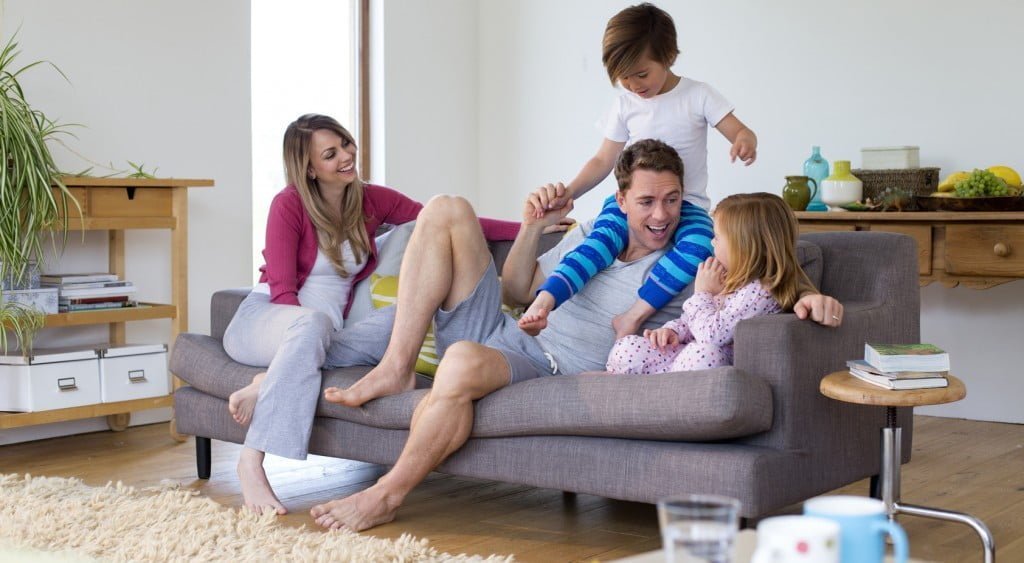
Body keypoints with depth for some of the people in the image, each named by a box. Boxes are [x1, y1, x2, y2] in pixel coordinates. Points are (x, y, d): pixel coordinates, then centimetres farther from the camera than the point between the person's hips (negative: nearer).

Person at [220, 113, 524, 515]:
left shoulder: (373, 201, 5)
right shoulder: (289, 204, -9)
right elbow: (282, 290, -12)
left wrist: (528, 227, -7)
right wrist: (312, 327, -30)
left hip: (328, 328, 4)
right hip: (265, 317, -4)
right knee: (312, 324, -41)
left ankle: (263, 388, -24)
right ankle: (251, 462, -42)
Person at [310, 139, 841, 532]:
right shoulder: (587, 236, 19)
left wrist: (810, 299, -28)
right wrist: (533, 227, 12)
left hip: (547, 368, -6)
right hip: (498, 332, 6)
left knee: (465, 360, -43)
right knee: (446, 210, -3)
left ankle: (387, 495, -24)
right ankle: (396, 367, -13)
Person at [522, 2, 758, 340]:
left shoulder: (698, 96, -1)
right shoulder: (625, 104, 7)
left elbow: (740, 132, -4)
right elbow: (603, 161, 10)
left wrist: (746, 142, -31)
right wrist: (569, 192, -7)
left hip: (687, 202, -1)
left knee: (698, 246, -36)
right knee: (602, 238, -32)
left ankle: (634, 315, -39)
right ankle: (543, 302, -48)